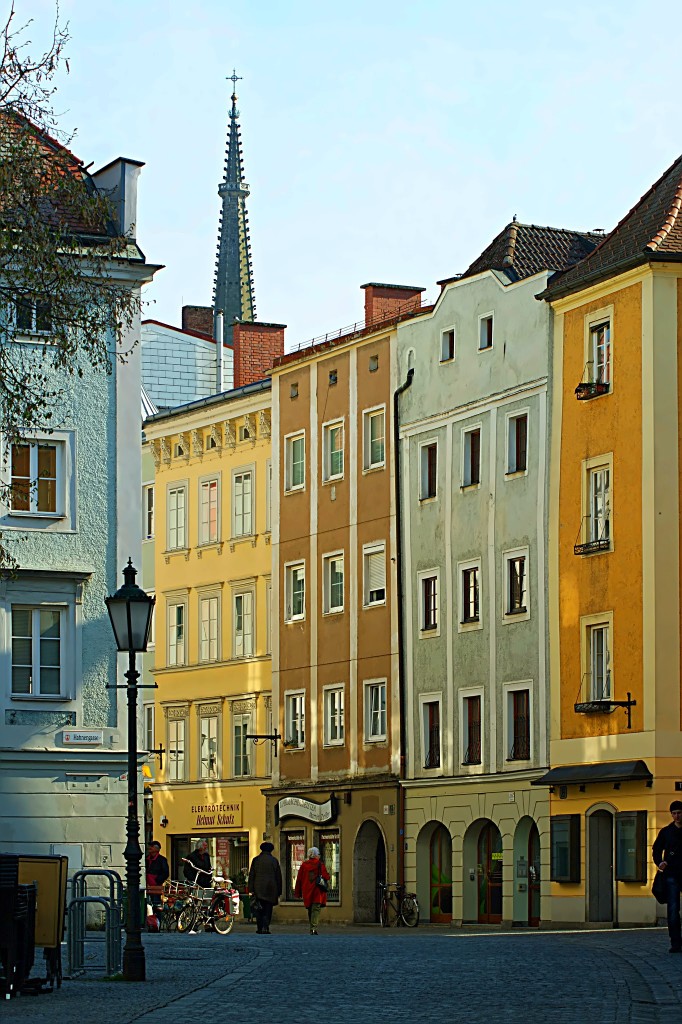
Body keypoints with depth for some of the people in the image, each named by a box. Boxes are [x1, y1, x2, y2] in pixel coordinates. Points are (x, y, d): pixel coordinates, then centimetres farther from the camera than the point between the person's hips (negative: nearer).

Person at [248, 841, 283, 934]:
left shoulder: (255, 860, 3)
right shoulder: (274, 860, 3)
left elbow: (251, 875, 2)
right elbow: (278, 877, 6)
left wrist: (251, 889, 4)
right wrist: (279, 892, 11)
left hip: (258, 889, 0)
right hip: (270, 889, 0)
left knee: (259, 910, 7)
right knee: (268, 909, 2)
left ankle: (259, 928, 2)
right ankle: (265, 928, -8)